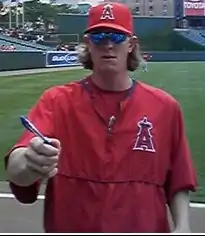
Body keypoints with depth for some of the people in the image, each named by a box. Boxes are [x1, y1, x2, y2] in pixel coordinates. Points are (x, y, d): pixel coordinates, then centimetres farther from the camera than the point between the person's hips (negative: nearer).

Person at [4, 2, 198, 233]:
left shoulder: (165, 106, -5)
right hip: (70, 227, -1)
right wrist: (29, 163, -46)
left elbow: (178, 181, 1)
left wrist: (182, 227, -12)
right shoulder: (56, 101, -11)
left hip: (146, 228, 2)